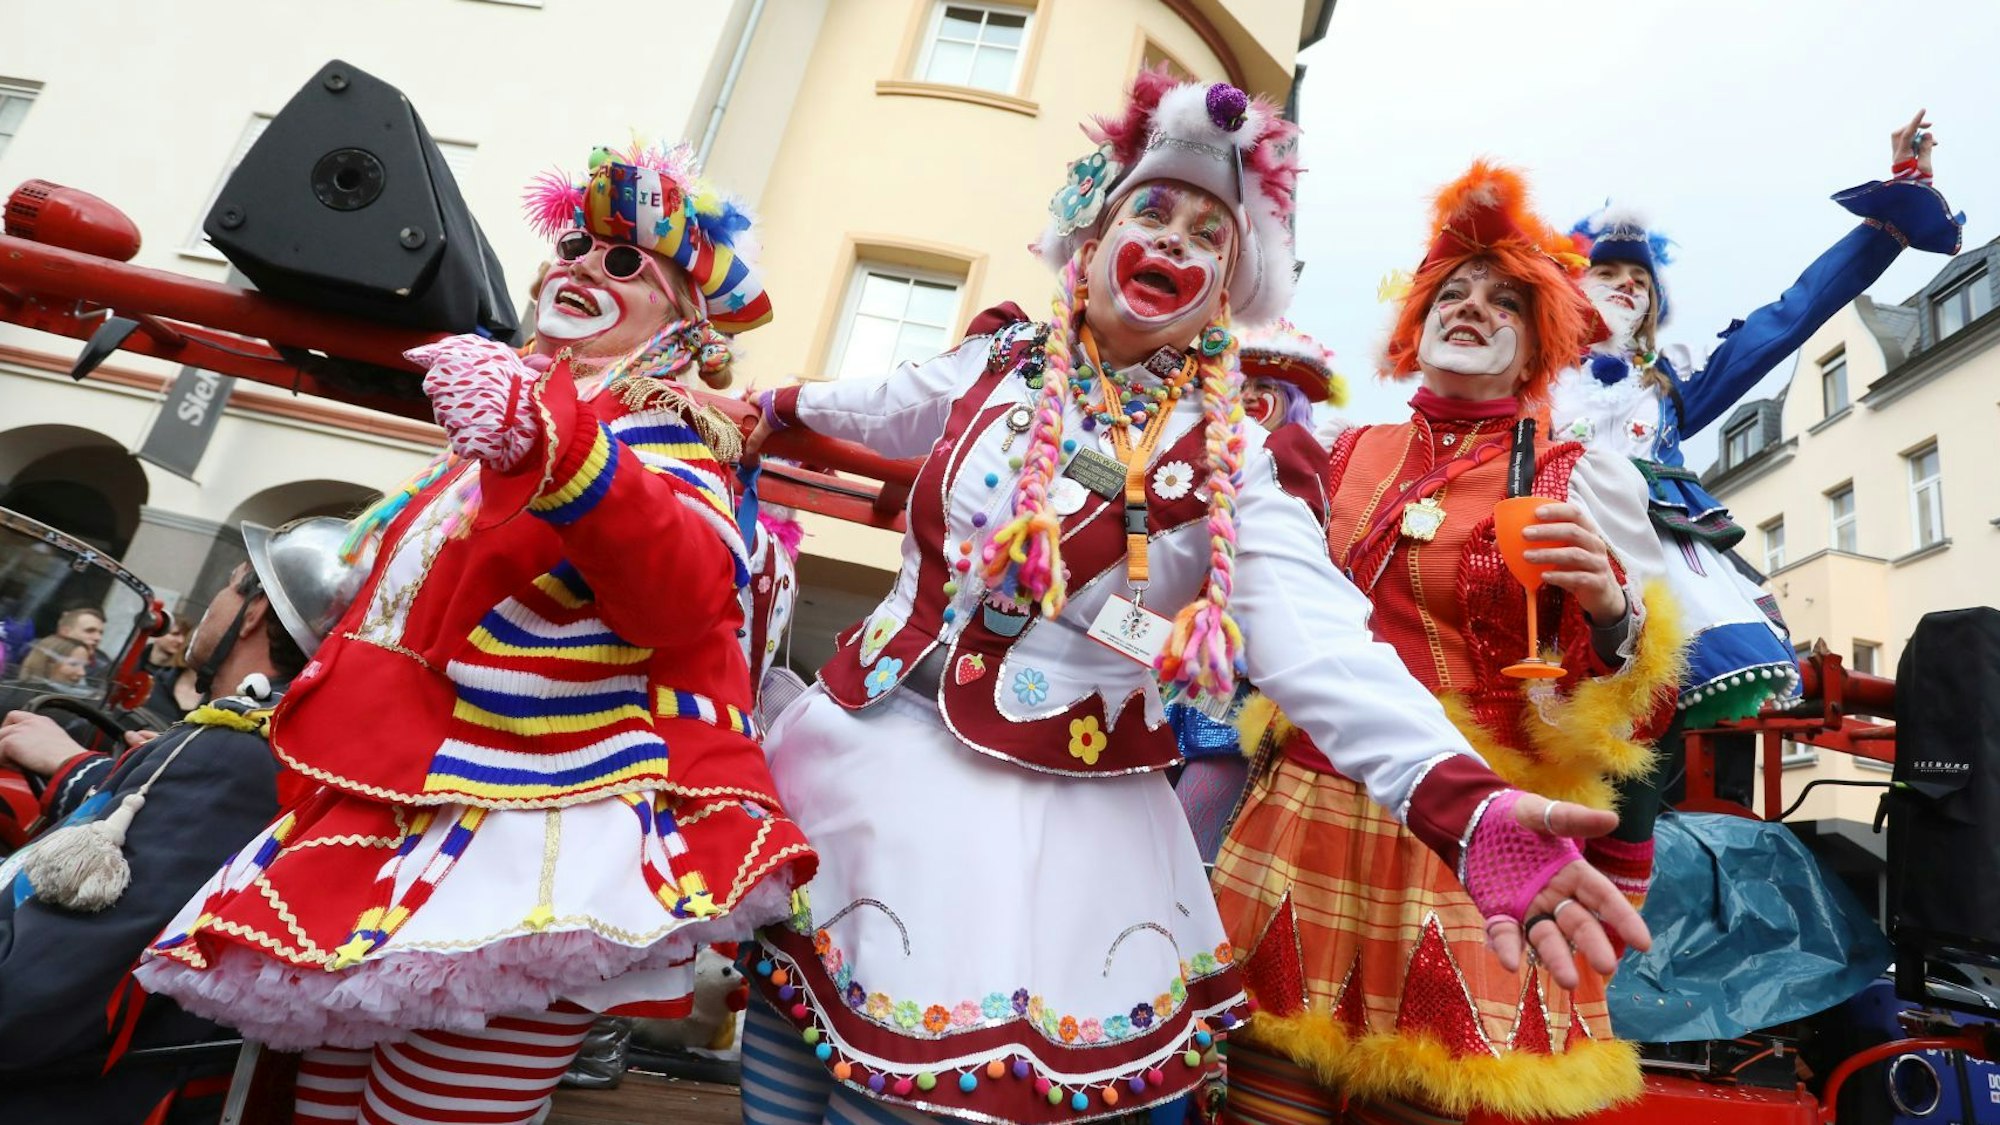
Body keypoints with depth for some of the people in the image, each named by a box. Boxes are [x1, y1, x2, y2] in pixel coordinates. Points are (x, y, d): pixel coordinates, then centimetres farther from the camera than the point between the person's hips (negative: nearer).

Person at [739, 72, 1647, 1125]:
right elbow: (886, 409, 25)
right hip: (869, 743, 4)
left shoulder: (1233, 461, -8)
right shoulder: (996, 364, 4)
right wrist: (779, 405, 44)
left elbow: (1319, 644, -20)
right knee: (786, 1034, 14)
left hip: (1050, 811, -4)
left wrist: (1462, 801, -35)